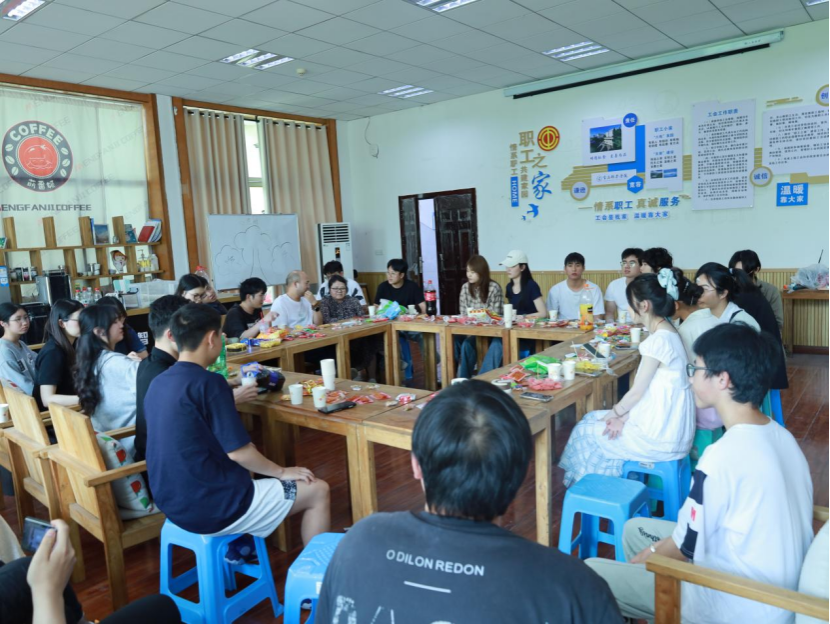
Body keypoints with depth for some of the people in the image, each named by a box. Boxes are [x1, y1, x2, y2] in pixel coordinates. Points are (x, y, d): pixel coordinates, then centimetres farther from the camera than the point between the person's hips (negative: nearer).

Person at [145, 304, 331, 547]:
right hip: (209, 507, -9)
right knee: (317, 491, 2)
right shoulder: (208, 382, -19)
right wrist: (283, 472, -4)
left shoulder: (157, 384, 5)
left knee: (244, 472, 34)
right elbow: (238, 452, -19)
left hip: (171, 503, 9)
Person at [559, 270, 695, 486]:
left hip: (661, 438, -9)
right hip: (669, 426, 9)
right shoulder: (665, 332, 7)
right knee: (593, 419, 16)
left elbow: (637, 392, -16)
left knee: (585, 431, 5)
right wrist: (623, 416, 1)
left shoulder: (658, 340, -23)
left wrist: (613, 415, 0)